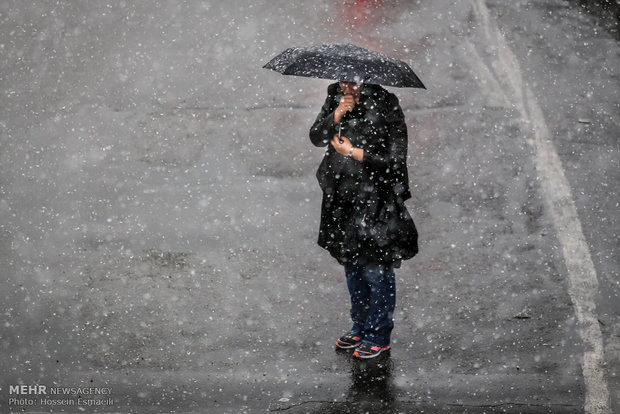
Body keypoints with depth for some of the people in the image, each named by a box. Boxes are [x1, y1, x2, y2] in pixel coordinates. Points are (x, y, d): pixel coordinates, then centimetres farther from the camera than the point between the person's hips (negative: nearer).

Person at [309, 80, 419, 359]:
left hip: (376, 201, -6)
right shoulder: (335, 97, 3)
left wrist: (353, 152, -15)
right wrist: (336, 116, -17)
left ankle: (378, 336, 15)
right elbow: (316, 138, -1)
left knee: (376, 270, 1)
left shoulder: (385, 106, -14)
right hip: (343, 196, 6)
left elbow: (395, 160, -16)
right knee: (351, 267, 17)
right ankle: (360, 327, 33)